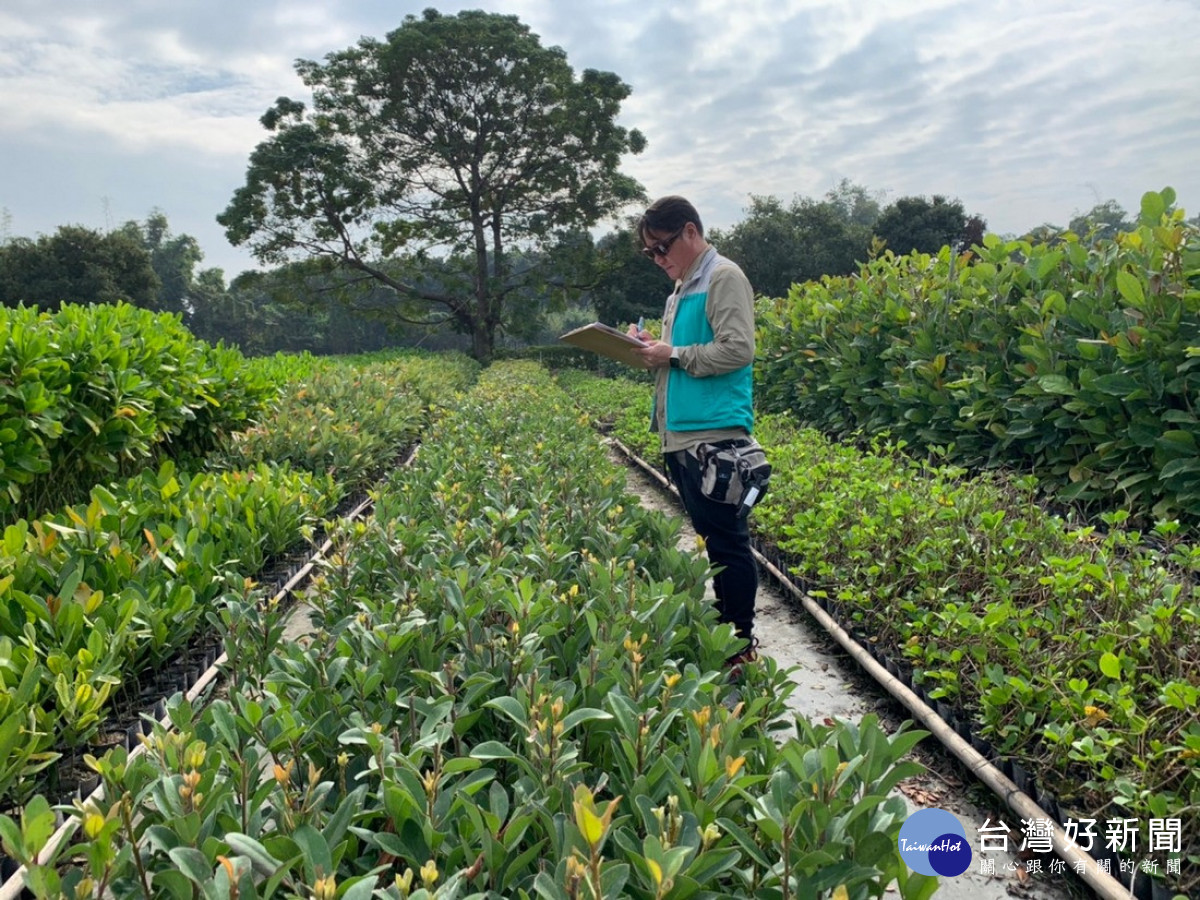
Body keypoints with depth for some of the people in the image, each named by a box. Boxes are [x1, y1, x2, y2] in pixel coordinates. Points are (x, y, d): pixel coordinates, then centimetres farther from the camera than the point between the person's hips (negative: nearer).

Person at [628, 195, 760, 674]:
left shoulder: (724, 278, -7)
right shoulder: (680, 290, 21)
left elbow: (738, 350, -17)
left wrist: (673, 355, -14)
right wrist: (653, 349, 8)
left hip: (714, 435, -9)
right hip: (679, 434, 9)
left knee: (725, 541, -3)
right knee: (709, 538, 15)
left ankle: (741, 645, 7)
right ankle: (719, 632, 25)